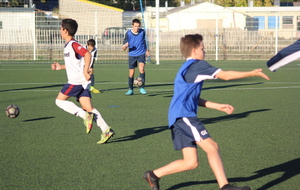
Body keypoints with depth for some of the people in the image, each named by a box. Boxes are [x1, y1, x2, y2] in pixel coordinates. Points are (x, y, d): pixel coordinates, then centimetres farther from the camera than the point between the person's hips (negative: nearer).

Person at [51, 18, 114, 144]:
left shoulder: (73, 44, -11)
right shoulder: (68, 45, 19)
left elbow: (87, 54, -24)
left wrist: (85, 71, -27)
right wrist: (60, 67, 30)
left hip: (77, 81, -9)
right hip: (81, 82, 9)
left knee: (60, 100, -1)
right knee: (87, 107, 1)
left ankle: (85, 116, -10)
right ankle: (106, 130, -7)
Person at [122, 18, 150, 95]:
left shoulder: (142, 32, -2)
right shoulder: (128, 33, -8)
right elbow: (123, 48, -6)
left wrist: (146, 50, 24)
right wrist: (125, 46, -28)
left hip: (141, 54, 0)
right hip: (132, 55, 0)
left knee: (141, 69, -21)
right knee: (131, 73, 4)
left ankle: (142, 88, -14)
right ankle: (130, 90, 20)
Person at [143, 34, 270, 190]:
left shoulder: (185, 68, 24)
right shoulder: (198, 65, -3)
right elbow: (225, 75, -6)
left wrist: (218, 106, 24)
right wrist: (252, 73, 2)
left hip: (178, 118, 10)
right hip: (184, 116, -10)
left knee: (191, 162, 6)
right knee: (212, 147, -14)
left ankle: (153, 175, 11)